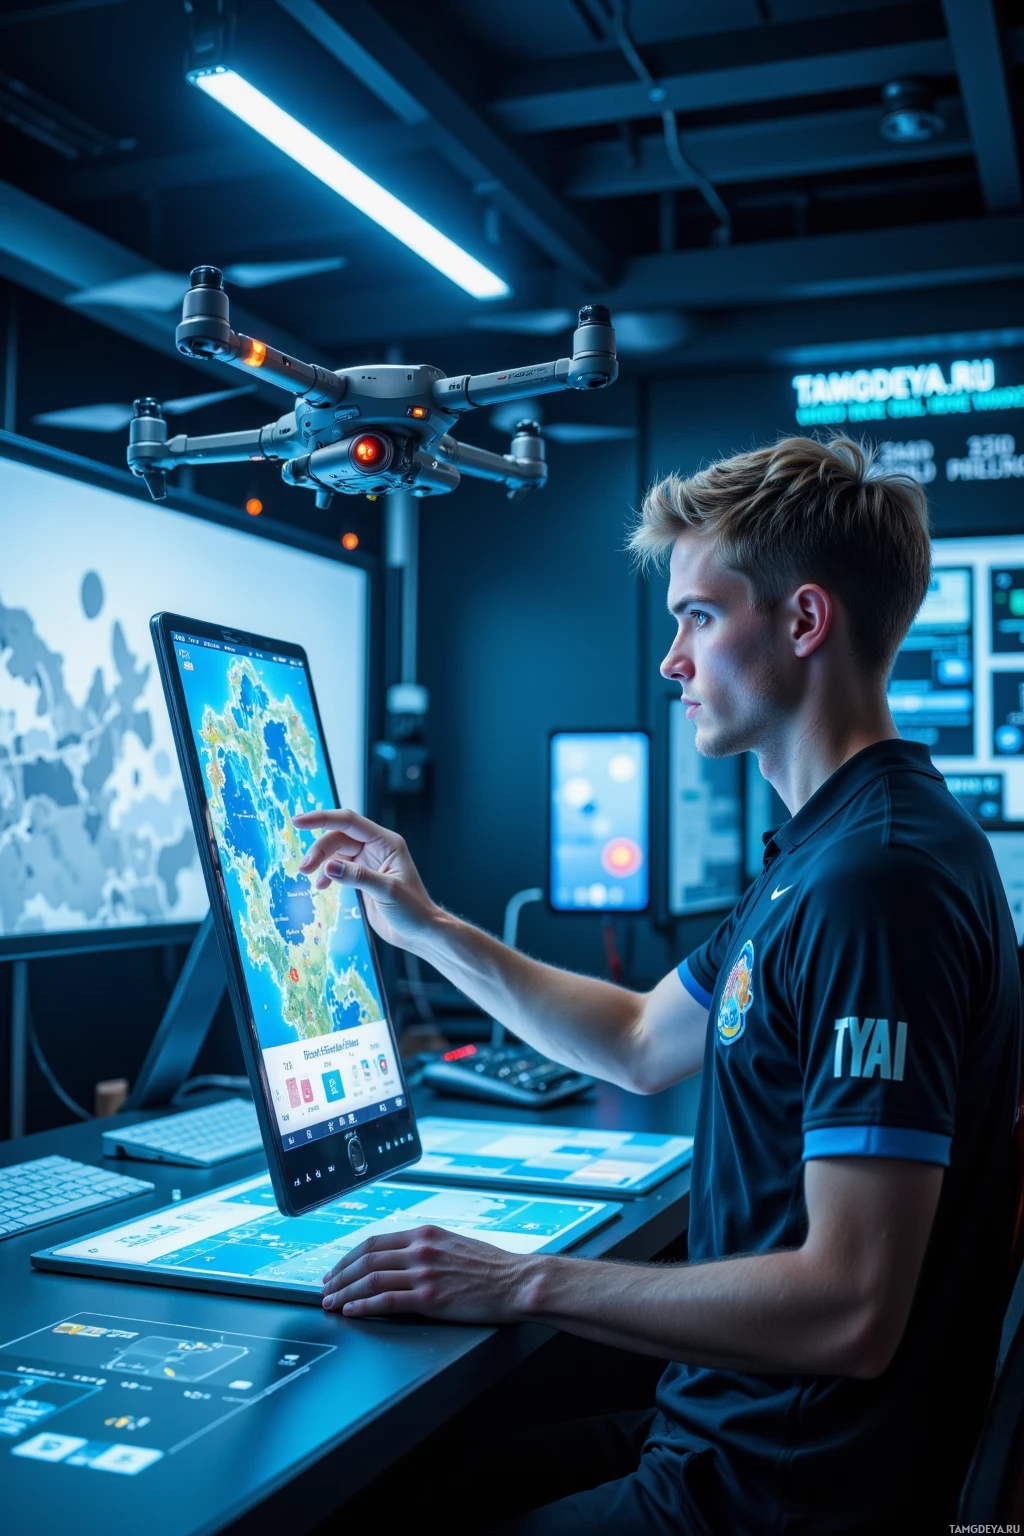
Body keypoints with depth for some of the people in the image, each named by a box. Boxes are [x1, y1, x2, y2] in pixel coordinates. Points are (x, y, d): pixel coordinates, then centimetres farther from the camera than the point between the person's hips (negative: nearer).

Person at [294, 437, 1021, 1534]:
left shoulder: (878, 876, -26)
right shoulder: (820, 852, 9)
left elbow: (850, 1309, -28)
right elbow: (646, 1045, 19)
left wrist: (527, 1283, -21)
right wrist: (424, 928, 14)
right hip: (730, 1426, 9)